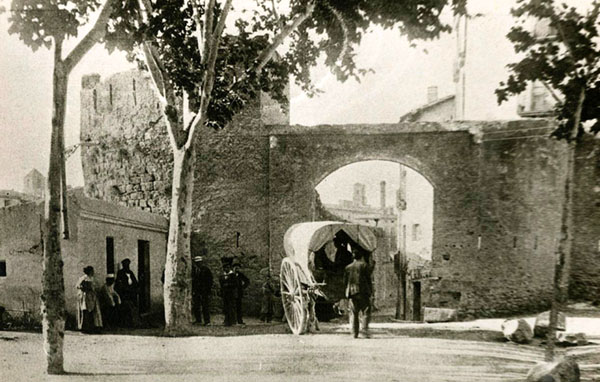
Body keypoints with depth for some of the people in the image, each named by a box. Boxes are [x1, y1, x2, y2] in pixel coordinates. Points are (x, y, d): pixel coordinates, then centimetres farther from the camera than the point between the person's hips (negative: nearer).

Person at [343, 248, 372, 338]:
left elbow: (345, 281, 11)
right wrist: (370, 291, 5)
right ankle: (365, 330, -13)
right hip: (363, 291, -4)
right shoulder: (364, 265, 1)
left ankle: (354, 333, 4)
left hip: (351, 292, 4)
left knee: (353, 313, 7)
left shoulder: (348, 267, 11)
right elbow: (368, 279, -2)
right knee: (366, 312, 0)